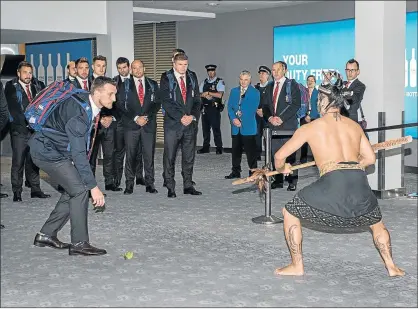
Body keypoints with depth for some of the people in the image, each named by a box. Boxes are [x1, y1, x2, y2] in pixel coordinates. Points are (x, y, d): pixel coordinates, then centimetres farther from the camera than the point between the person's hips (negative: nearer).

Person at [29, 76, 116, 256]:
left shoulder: (91, 107, 1)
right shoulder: (79, 111, -28)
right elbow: (79, 153, -30)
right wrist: (93, 186, -30)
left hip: (59, 152, 9)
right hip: (46, 151, -9)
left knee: (73, 190, 7)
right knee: (80, 190, -14)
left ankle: (46, 235, 16)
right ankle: (79, 243, -9)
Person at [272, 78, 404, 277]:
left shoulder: (310, 128, 10)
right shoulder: (355, 126, 19)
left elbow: (280, 156, 13)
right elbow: (370, 158, 26)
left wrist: (282, 168, 36)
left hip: (332, 184, -4)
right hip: (359, 183, 4)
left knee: (290, 212, 18)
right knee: (376, 222, 33)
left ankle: (297, 266, 19)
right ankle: (391, 267, 31)